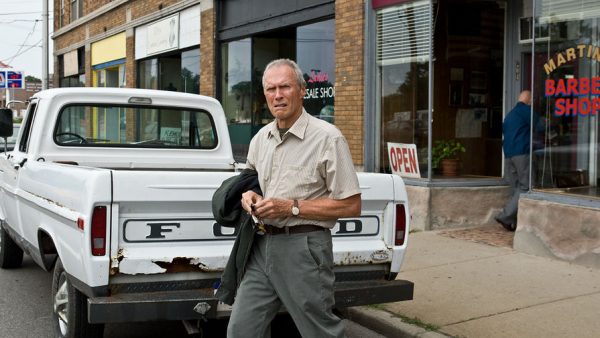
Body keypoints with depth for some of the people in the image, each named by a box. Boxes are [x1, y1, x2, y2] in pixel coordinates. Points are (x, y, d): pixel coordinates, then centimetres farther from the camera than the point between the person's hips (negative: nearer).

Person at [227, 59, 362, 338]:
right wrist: (248, 195, 4)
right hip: (262, 245, 6)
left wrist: (292, 207, -17)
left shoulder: (327, 137, -10)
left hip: (303, 248, -6)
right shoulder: (261, 138, 11)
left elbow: (351, 206, -12)